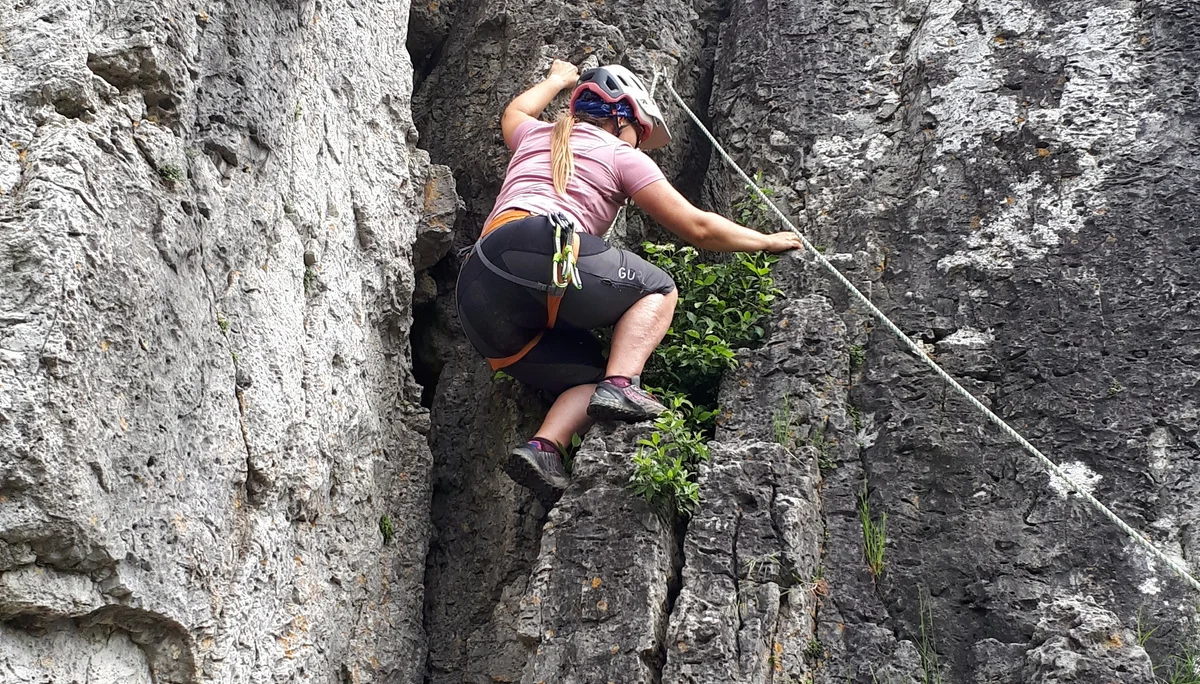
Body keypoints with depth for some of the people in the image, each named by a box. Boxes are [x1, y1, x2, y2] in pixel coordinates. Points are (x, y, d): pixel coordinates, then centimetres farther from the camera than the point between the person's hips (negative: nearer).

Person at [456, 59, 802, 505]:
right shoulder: (622, 155, 17)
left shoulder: (534, 136, 31)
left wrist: (557, 79, 75)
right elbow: (696, 228, 17)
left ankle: (543, 448, -13)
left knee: (590, 378, 14)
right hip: (544, 251, -6)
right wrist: (766, 242, 30)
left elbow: (513, 113, 59)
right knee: (657, 291, 14)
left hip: (477, 294, 6)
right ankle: (620, 383, -11)